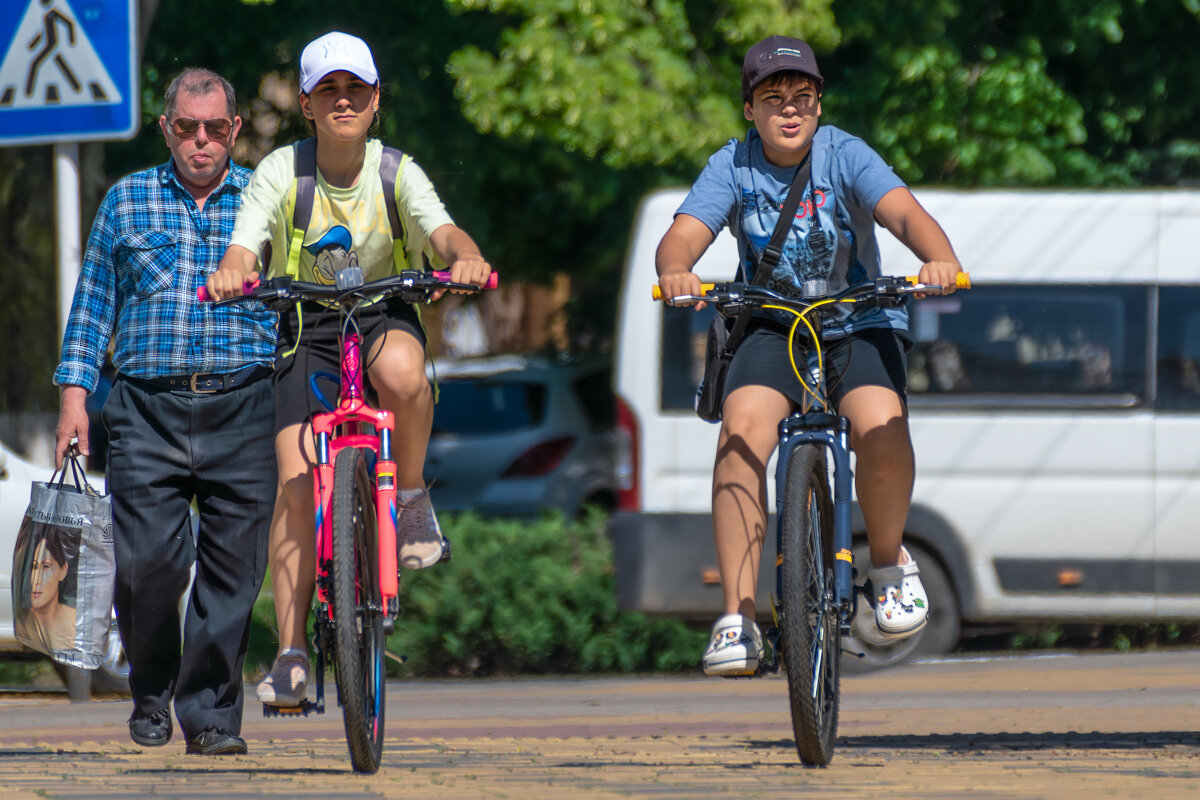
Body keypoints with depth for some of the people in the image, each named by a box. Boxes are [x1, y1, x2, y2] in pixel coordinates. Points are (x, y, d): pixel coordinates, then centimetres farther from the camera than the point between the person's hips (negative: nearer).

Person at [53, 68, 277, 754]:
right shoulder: (128, 200, 14)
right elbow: (94, 304, 15)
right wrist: (75, 397, 7)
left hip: (243, 406, 0)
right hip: (149, 407, 0)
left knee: (232, 568, -4)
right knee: (148, 561, -10)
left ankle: (212, 713, 5)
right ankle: (152, 688, 14)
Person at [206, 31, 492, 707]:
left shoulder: (397, 174, -9)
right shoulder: (281, 172, -9)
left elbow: (442, 231, -25)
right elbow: (245, 246, -21)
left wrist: (467, 258, -49)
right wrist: (230, 271, -46)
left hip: (385, 314, 0)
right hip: (307, 325, 0)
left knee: (401, 371, -38)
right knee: (297, 481, -14)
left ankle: (411, 497, -10)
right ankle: (292, 654, -11)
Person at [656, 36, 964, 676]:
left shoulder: (845, 157, -12)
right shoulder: (732, 167, -7)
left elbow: (904, 212, -28)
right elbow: (684, 234, -20)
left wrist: (940, 260, -50)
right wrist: (674, 271, -45)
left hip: (860, 326, -1)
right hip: (774, 329, 1)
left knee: (879, 426, -31)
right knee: (742, 427, -29)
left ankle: (889, 563, 0)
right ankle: (736, 620, -28)